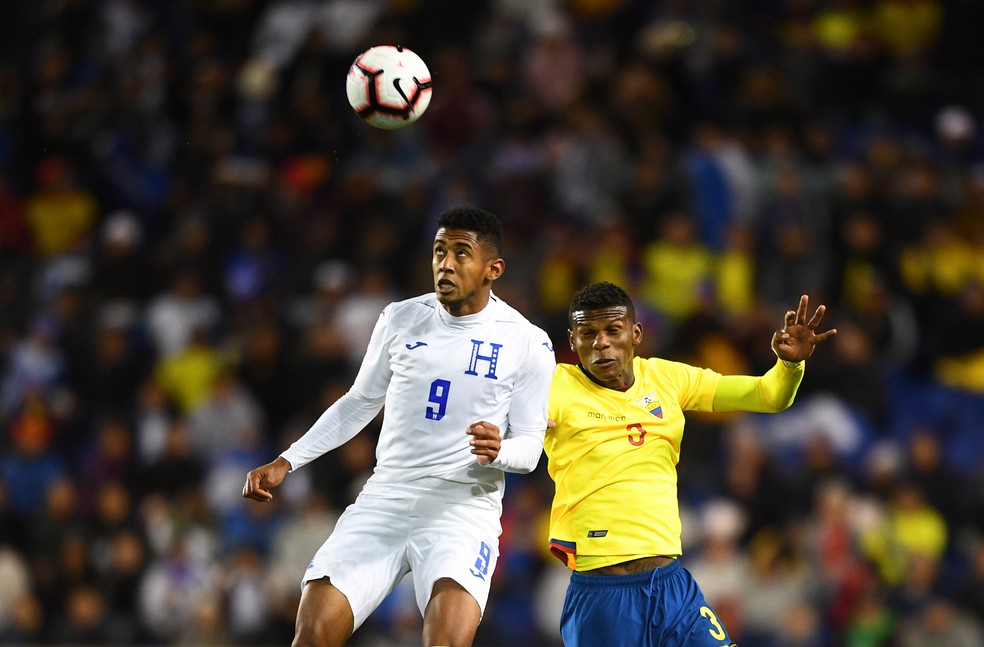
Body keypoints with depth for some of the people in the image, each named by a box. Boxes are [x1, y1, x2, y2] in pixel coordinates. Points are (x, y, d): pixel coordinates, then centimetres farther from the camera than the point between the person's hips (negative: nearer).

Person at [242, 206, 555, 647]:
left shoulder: (528, 345, -2)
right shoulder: (401, 319, 6)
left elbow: (529, 447, 1)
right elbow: (360, 403, 19)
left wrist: (498, 451, -22)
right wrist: (286, 462, 13)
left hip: (464, 508, -3)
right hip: (385, 500, 3)